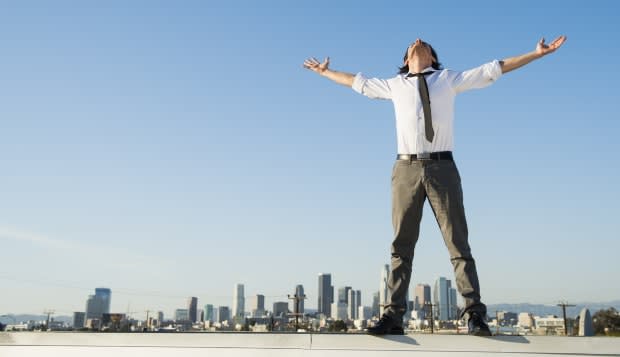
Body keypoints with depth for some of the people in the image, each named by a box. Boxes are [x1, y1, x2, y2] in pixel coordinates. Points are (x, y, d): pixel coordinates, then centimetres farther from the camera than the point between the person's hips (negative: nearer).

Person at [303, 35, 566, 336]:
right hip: (406, 169, 1)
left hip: (442, 168, -1)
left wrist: (538, 53, 14)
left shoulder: (449, 79, 16)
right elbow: (356, 81, 33)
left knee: (458, 243, -4)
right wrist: (325, 71, 43)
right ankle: (393, 315, 1)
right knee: (401, 245, 0)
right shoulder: (394, 85, 20)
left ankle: (474, 315, -3)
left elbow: (495, 69, 17)